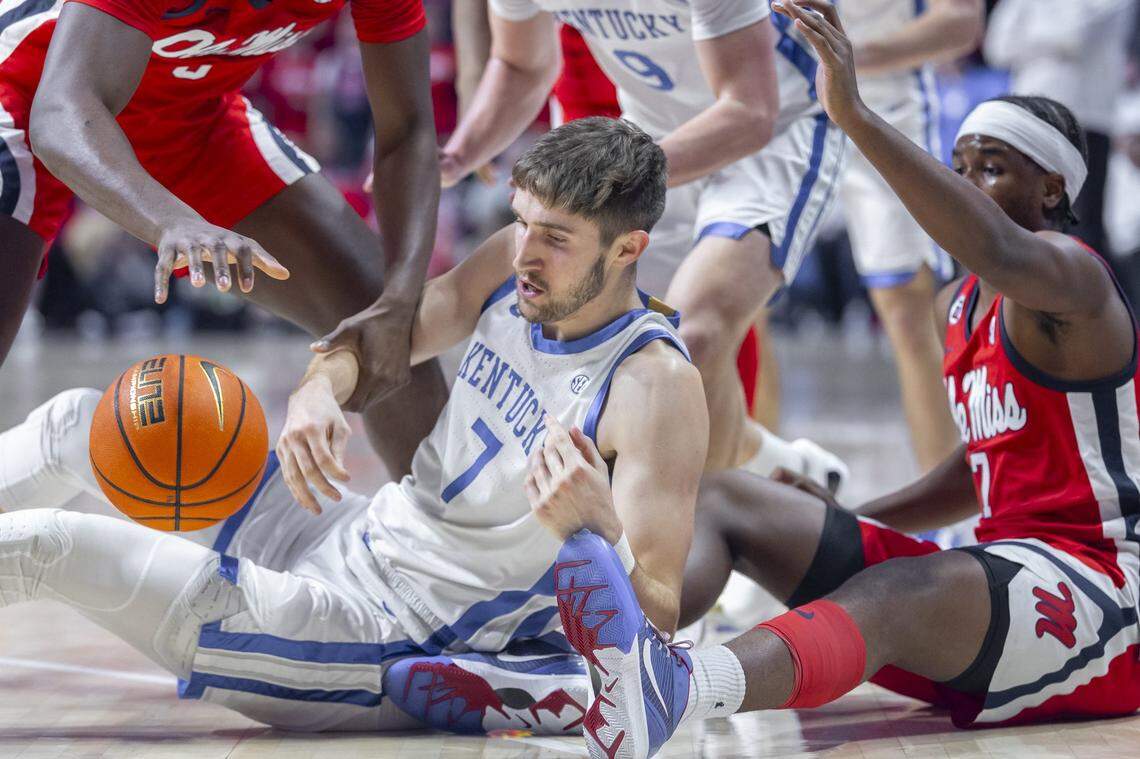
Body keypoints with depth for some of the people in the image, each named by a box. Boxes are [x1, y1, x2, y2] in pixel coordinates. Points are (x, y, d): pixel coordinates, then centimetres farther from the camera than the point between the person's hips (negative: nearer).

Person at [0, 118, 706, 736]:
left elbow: (658, 623, -27)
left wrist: (595, 525, -47)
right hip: (352, 534, 8)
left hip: (378, 640, -8)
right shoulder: (518, 261, -3)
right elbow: (372, 338, 6)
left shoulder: (658, 385, -25)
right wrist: (316, 391, -17)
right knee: (77, 421, 16)